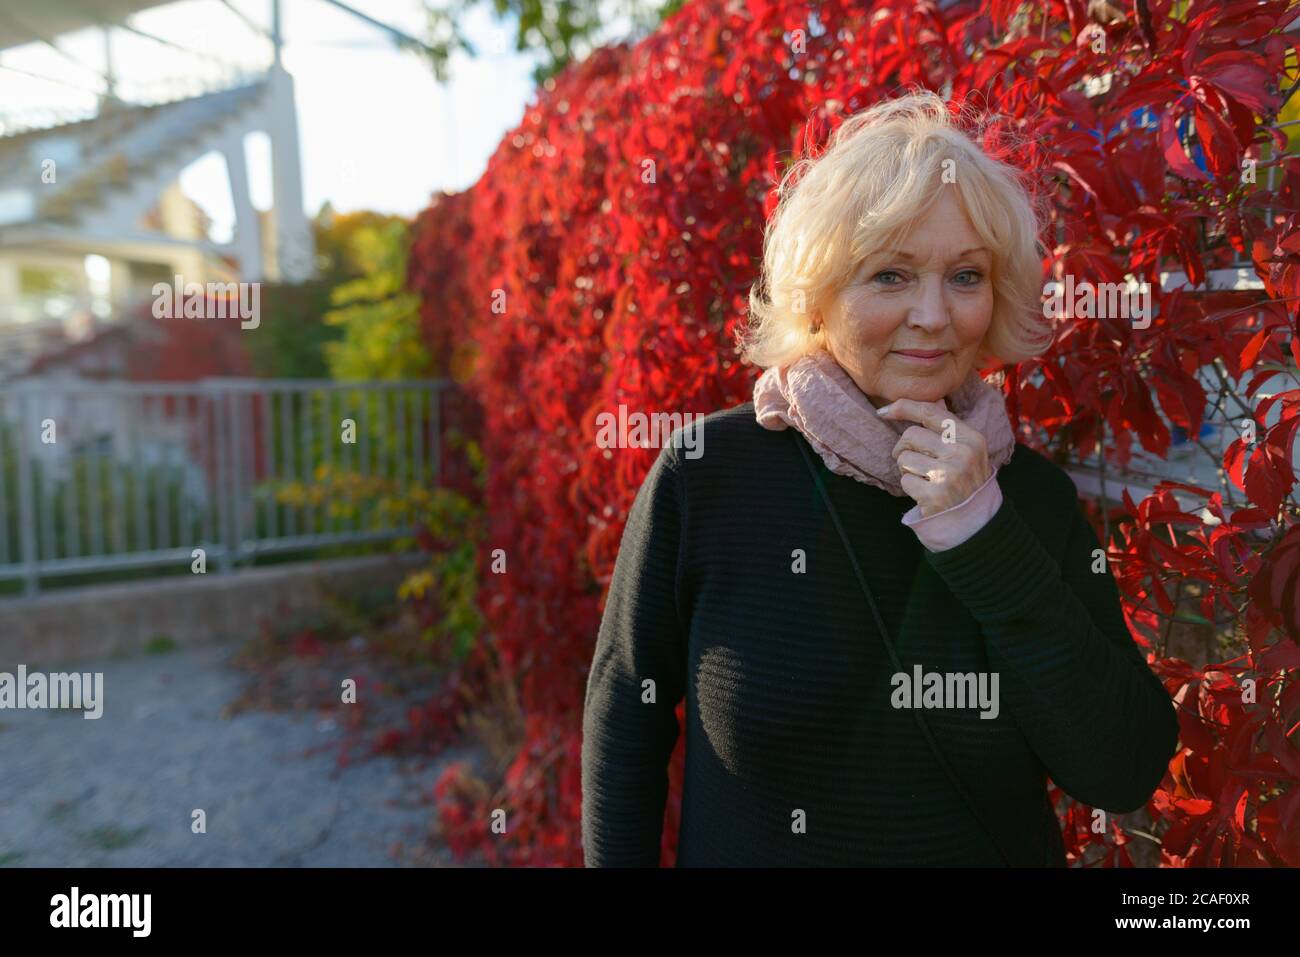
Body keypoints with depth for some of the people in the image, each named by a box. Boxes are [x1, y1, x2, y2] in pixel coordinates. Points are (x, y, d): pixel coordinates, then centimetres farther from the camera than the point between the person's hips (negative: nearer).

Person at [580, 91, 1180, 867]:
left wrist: (984, 536, -24)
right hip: (743, 849, -2)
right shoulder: (707, 473, -19)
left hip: (998, 848, 3)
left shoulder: (1035, 492, -10)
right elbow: (627, 711, -8)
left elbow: (1126, 774, -16)